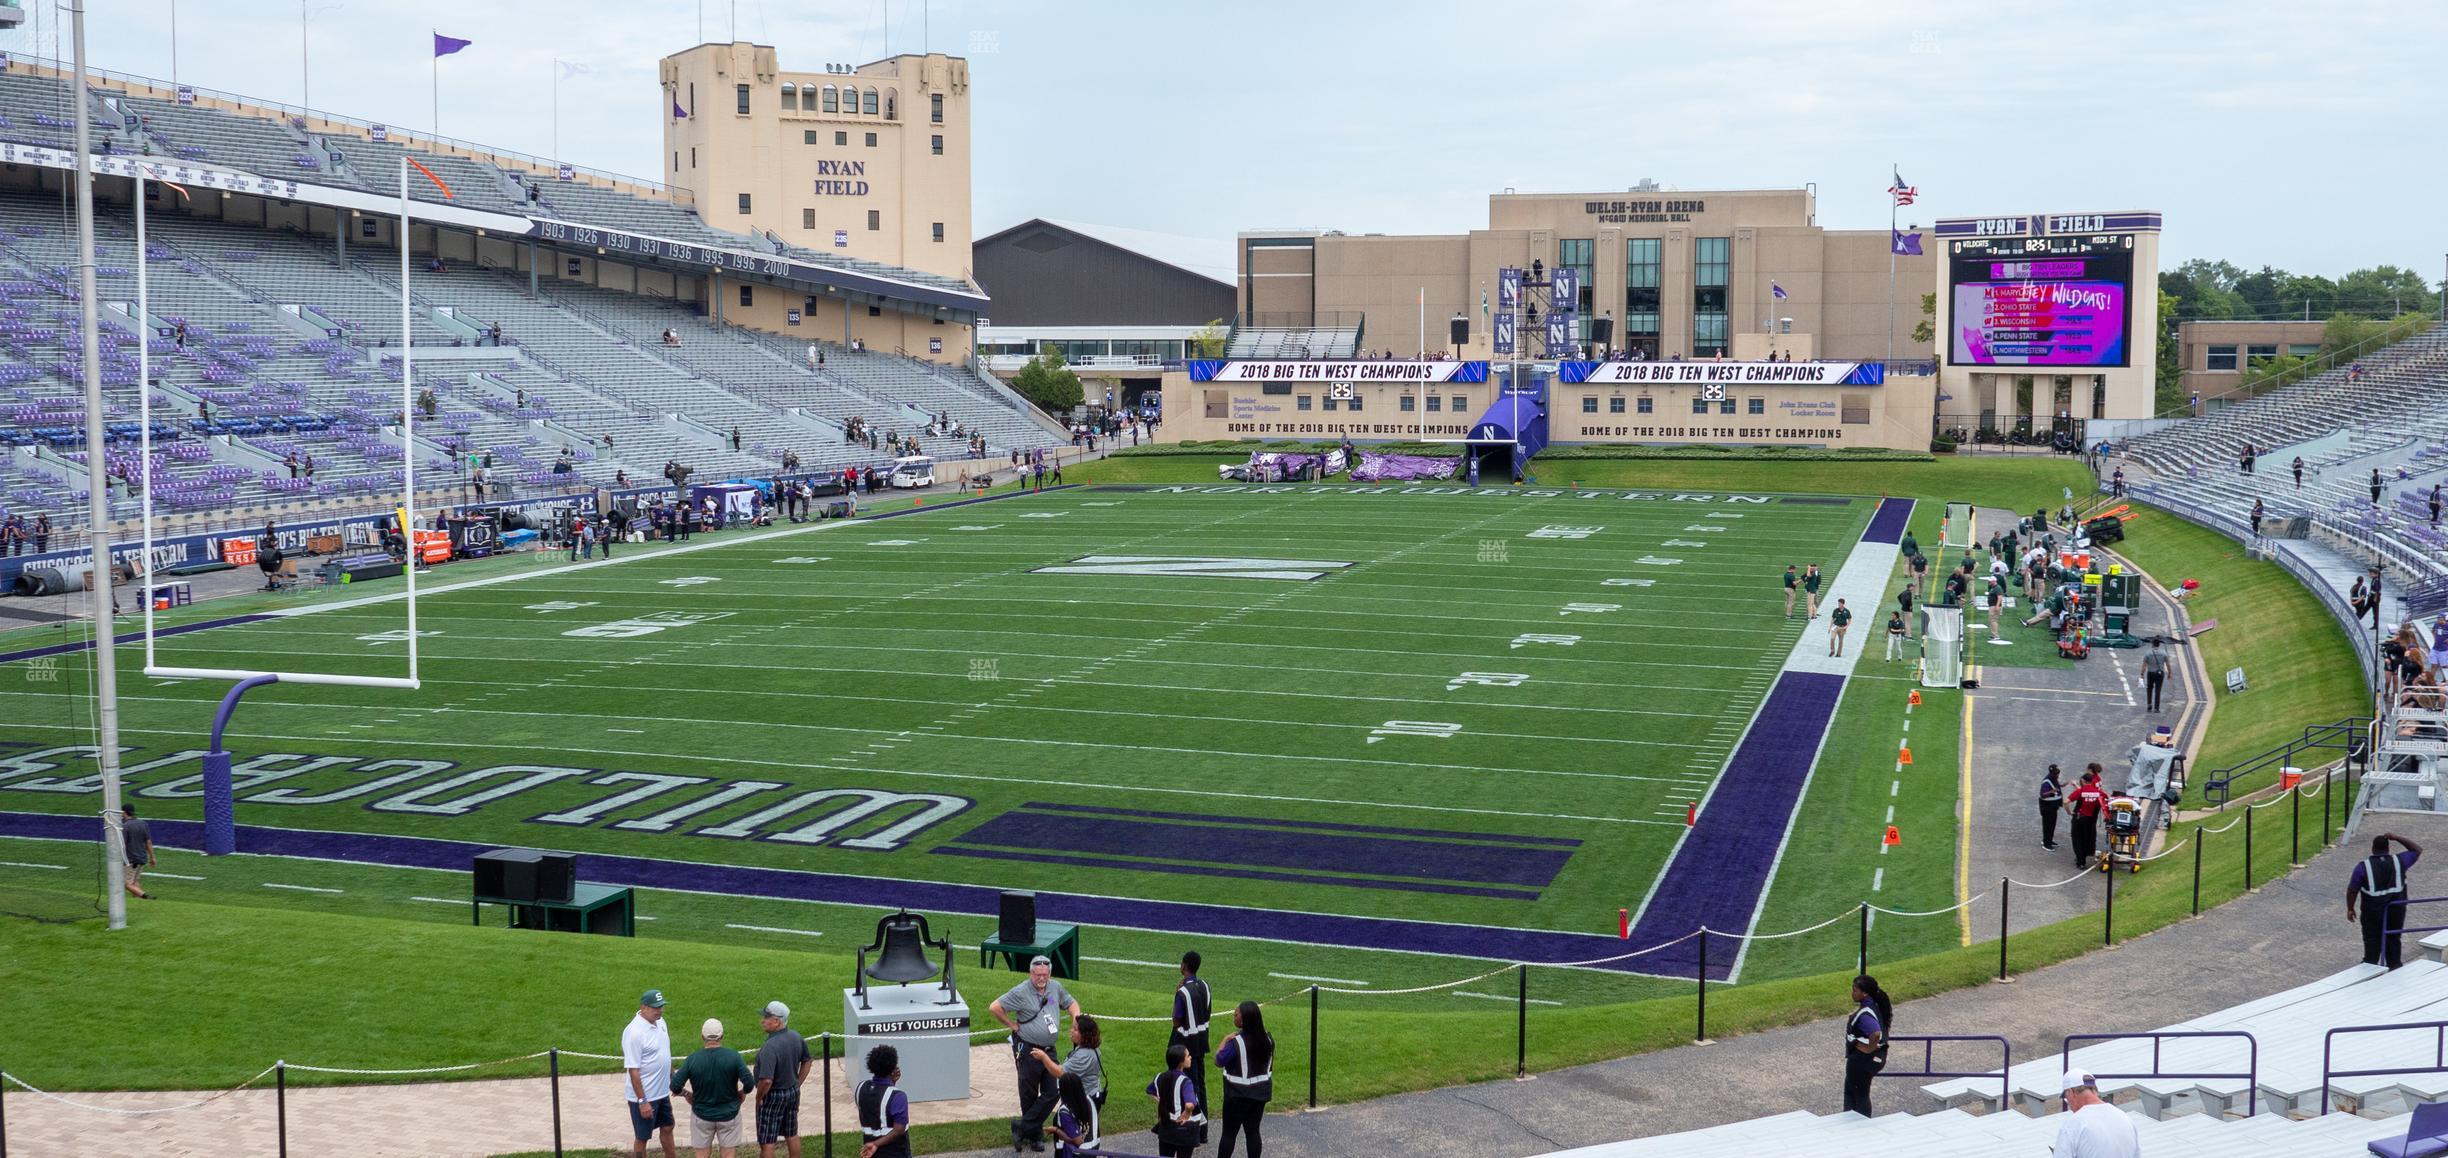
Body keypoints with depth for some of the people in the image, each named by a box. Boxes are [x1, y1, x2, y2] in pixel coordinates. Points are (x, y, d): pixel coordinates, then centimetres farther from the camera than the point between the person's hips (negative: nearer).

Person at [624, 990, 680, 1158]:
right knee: (642, 1137, 8)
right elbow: (633, 1070, -23)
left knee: (667, 1128, 21)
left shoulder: (659, 1022, 1)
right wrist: (642, 1101, -22)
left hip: (662, 1092, 8)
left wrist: (673, 1080, 18)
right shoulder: (634, 1032, -24)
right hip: (644, 1096, -8)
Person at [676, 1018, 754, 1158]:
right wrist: (740, 1093, 4)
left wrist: (685, 1093, 8)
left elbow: (675, 1087, -13)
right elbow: (749, 1084, -17)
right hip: (729, 1114, 0)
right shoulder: (733, 1056, -15)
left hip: (702, 1115, 1)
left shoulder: (693, 1059, -14)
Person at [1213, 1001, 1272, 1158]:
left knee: (1229, 1133, 6)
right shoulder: (1267, 1039, -3)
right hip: (1261, 1093, 6)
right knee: (1253, 1131, 12)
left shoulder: (1236, 1042, -23)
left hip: (1238, 1095, -6)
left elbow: (1218, 1061, -14)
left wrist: (1225, 1040, -5)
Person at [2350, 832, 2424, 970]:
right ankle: (2395, 968, 23)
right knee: (2394, 940, 15)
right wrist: (2397, 838, 7)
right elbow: (2417, 850, 12)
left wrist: (2350, 908, 4)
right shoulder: (2398, 861, -5)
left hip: (2372, 910, -2)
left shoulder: (2363, 866, -9)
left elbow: (2352, 890, -8)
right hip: (2396, 909, 2)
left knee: (2372, 940, 5)